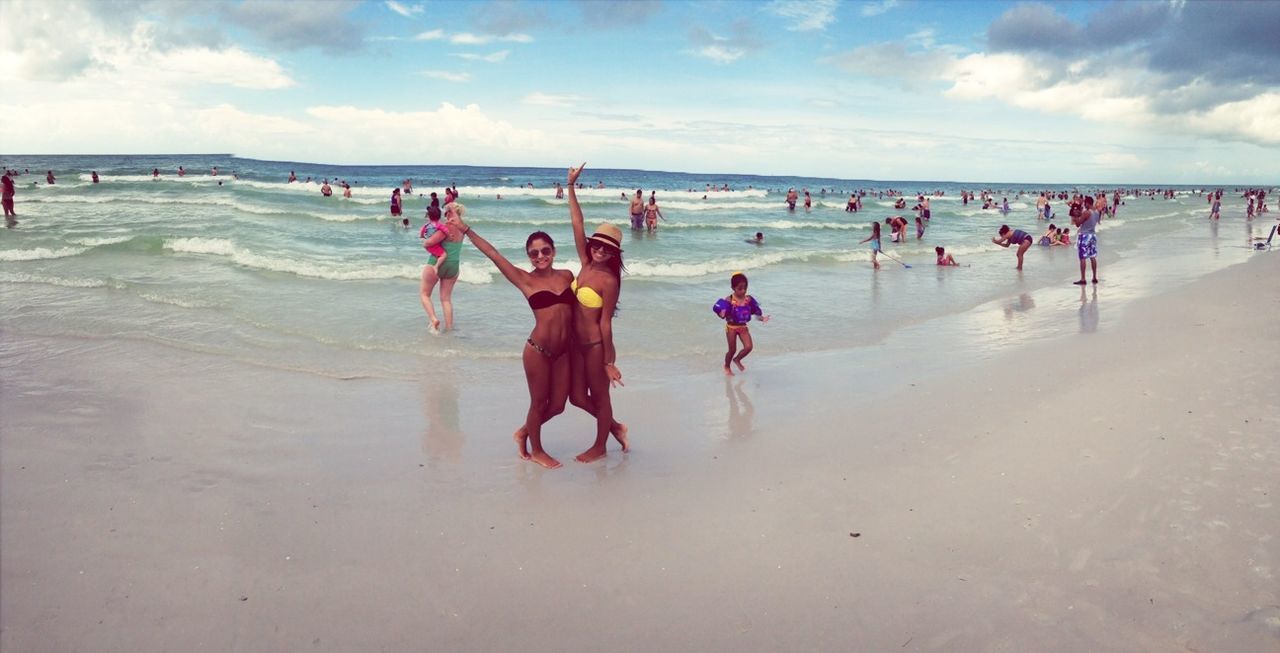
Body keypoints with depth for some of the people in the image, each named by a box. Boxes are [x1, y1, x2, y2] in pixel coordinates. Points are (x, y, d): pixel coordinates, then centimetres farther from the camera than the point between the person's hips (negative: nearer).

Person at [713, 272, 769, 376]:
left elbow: (755, 311, 3)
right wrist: (723, 314, -42)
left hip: (743, 327, 4)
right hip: (732, 327, -4)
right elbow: (722, 312, -19)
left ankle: (737, 359, 24)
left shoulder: (748, 299, -5)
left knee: (748, 347, -6)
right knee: (732, 350, 6)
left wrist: (762, 318, -11)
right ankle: (727, 367, 33)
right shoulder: (729, 300, -18)